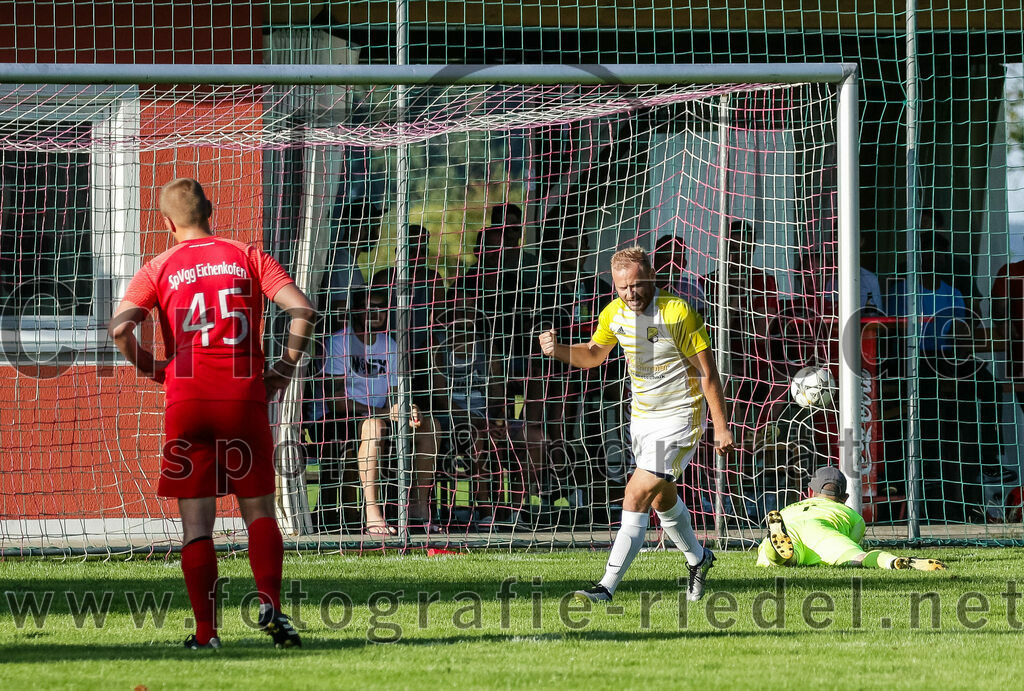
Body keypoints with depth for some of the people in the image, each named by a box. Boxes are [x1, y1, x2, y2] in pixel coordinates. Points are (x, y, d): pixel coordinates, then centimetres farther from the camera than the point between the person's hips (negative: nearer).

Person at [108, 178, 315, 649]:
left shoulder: (159, 269, 5)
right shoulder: (248, 258, 7)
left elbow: (120, 328, -8)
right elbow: (302, 310, -5)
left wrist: (153, 369, 8)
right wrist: (284, 370, 6)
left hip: (186, 403, 0)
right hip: (245, 399, 0)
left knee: (196, 522, 3)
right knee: (259, 512, 10)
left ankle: (206, 630, -1)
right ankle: (270, 603, -12)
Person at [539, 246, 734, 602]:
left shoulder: (679, 313, -20)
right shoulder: (615, 314, -2)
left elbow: (708, 372, -15)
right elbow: (594, 354, 16)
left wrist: (721, 427, -15)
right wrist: (557, 349, -5)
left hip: (679, 420, -7)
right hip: (642, 419, 7)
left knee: (637, 496, -16)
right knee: (662, 499, 22)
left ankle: (608, 586, -17)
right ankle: (698, 559, 47)